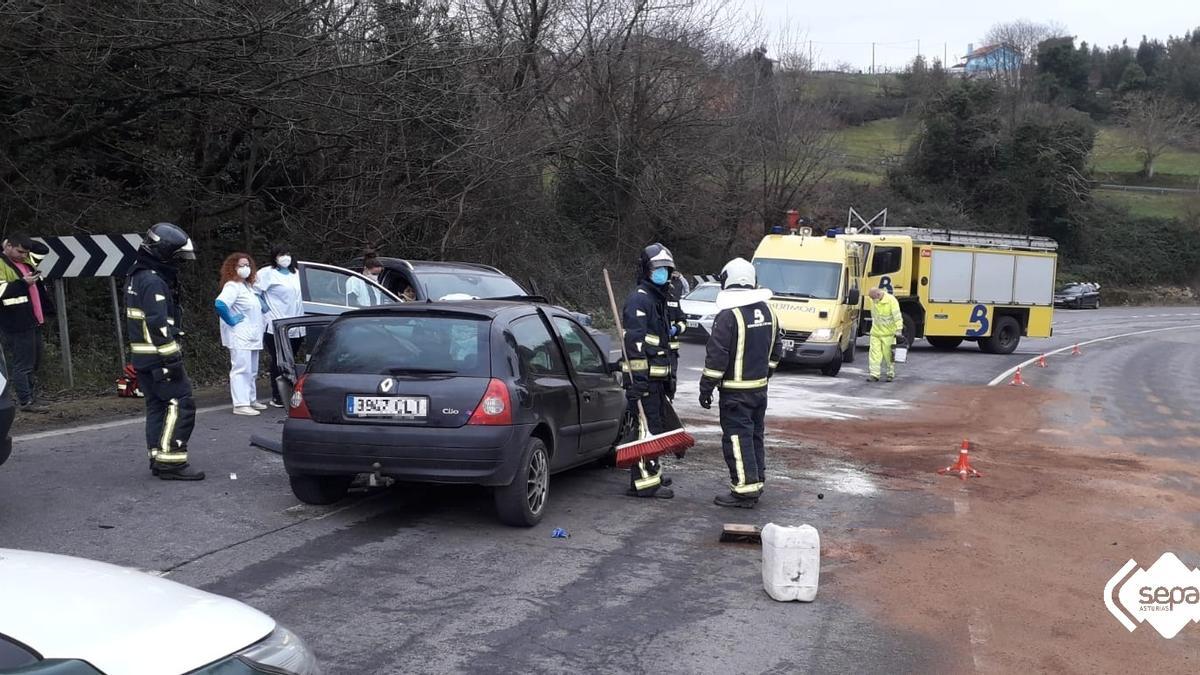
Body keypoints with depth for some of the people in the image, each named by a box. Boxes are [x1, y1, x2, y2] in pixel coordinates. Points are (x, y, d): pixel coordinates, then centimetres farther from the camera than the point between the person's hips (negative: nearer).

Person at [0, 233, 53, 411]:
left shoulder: (26, 260, 15)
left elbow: (43, 249, 26)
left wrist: (25, 243, 9)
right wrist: (23, 283, -20)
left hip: (33, 321, 9)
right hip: (17, 324, -9)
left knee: (34, 362, 15)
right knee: (23, 363, -6)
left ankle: (30, 395, 23)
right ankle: (26, 401, -2)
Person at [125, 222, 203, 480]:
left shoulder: (138, 277, 17)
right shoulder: (153, 282, -16)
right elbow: (158, 325, -23)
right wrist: (172, 358, -22)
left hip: (143, 358, 11)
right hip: (158, 357, -11)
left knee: (157, 405, 13)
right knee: (181, 404, -10)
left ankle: (159, 459, 17)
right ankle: (171, 461, -12)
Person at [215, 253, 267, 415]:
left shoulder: (248, 285, 15)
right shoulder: (232, 286, -13)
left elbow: (257, 307, 32)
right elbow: (219, 304, -29)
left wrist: (262, 323, 18)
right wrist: (231, 321, -20)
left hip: (252, 335, 10)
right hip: (239, 336, -10)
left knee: (252, 370, 16)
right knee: (241, 369, -12)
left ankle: (251, 400, 26)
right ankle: (240, 405, -14)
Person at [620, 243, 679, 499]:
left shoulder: (659, 300, 20)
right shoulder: (639, 300, -13)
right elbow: (634, 342, -22)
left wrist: (670, 376, 26)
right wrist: (638, 378, -27)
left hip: (657, 377, 10)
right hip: (644, 377, -10)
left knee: (655, 425, 18)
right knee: (647, 427, -11)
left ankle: (651, 471, 30)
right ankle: (644, 482, -10)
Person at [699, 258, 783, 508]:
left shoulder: (728, 316, -17)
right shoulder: (767, 312, 8)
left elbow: (716, 356, -18)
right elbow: (776, 349, 17)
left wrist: (706, 388, -11)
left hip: (736, 391, -8)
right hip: (760, 387, 8)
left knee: (737, 438, -4)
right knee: (755, 435, 16)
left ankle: (744, 490, -4)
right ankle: (756, 484, 24)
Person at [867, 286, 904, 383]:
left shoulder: (891, 300, -16)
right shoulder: (873, 301, 4)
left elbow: (897, 316, -18)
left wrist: (898, 330, -22)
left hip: (888, 333, -5)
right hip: (875, 332, 5)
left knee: (889, 355, 3)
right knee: (874, 354, -1)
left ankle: (891, 374, 17)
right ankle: (874, 375, 2)